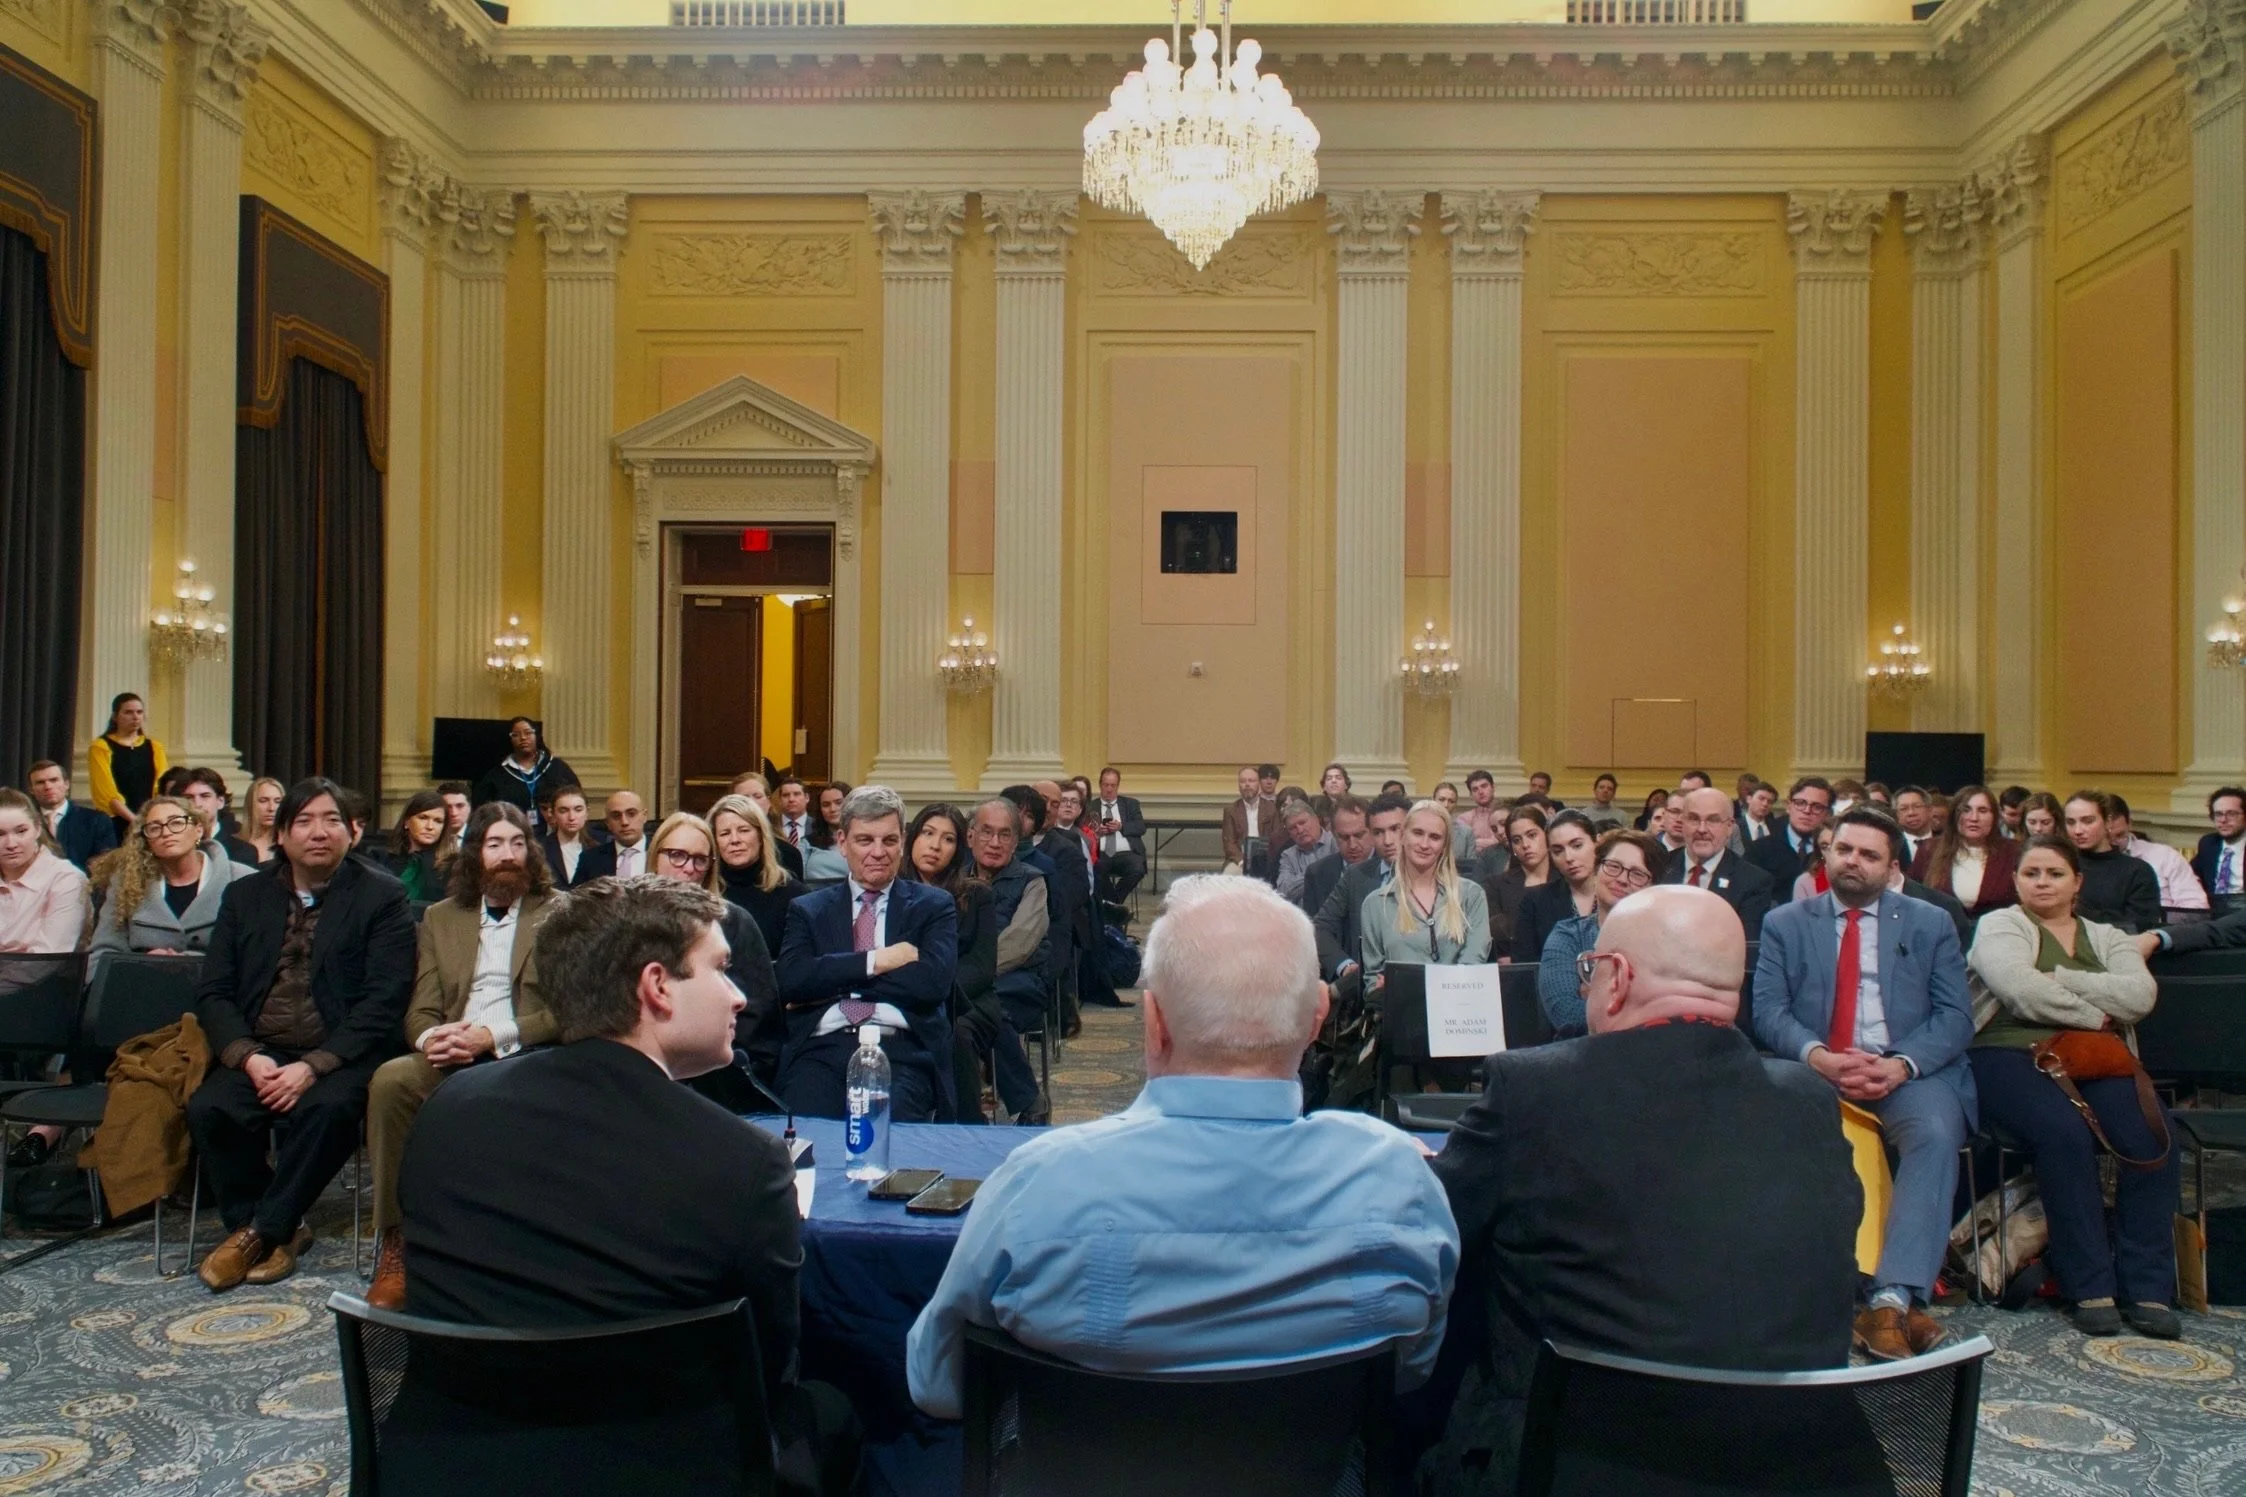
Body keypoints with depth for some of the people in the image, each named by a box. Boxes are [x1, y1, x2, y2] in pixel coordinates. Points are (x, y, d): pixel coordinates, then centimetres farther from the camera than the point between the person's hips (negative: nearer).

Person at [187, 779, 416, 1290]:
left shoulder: (382, 896, 1)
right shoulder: (245, 896, 14)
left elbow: (385, 999, -8)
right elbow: (213, 993, 8)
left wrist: (314, 1066, -19)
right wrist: (249, 1056, -11)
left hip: (341, 1054, -4)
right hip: (257, 1052, 4)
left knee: (326, 1109, -33)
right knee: (208, 1109, -25)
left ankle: (264, 1230, -9)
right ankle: (264, 1228, -3)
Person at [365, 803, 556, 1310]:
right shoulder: (440, 917, 20)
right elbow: (421, 1010, 14)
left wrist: (490, 1036, -16)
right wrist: (431, 1038, -11)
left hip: (526, 1055, -4)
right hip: (453, 1056, 4)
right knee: (390, 1079, -27)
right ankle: (393, 1244, -19)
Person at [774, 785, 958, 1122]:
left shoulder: (933, 907, 13)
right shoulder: (808, 909, 17)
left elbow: (934, 982, -5)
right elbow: (790, 980, -1)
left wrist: (830, 982, -4)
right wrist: (874, 961, -6)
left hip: (901, 1049, -1)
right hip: (823, 1047, 1)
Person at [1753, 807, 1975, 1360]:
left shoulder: (1931, 924, 14)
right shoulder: (1784, 923, 13)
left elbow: (1955, 1016, 3)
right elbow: (1769, 1010, 2)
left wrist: (1901, 1065, -17)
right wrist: (1818, 1056, -19)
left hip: (1908, 1071, 0)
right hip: (1814, 1067, 0)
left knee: (1936, 1134, -32)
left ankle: (1893, 1298, -33)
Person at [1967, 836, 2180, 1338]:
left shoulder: (2107, 938, 21)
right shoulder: (2000, 926, 9)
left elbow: (2140, 996, -1)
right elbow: (2022, 991, -12)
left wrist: (2057, 978, -7)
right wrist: (2096, 1016, -4)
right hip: (2010, 1056, -4)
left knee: (2155, 1133, -25)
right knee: (2064, 1131, -33)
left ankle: (2146, 1287, -17)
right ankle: (2090, 1287, -21)